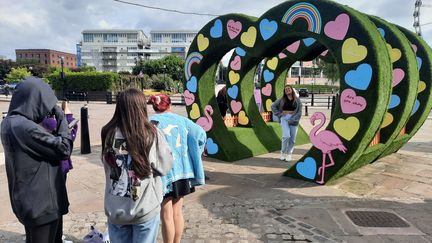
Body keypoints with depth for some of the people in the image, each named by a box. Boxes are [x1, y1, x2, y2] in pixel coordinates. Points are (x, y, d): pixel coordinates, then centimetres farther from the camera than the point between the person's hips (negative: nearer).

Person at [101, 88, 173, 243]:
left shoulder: (108, 133, -8)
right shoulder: (151, 134, -17)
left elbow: (106, 164, 6)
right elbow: (165, 166, -7)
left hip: (115, 209, 3)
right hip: (145, 209, -2)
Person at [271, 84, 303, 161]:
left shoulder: (297, 100, 6)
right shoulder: (282, 100, 8)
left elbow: (299, 112, 0)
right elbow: (273, 106, 14)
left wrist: (292, 120, -10)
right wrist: (279, 114, 3)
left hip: (293, 120, 1)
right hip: (284, 118, -1)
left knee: (292, 138, 2)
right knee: (286, 136, -17)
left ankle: (289, 154, 18)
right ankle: (283, 152, 1)